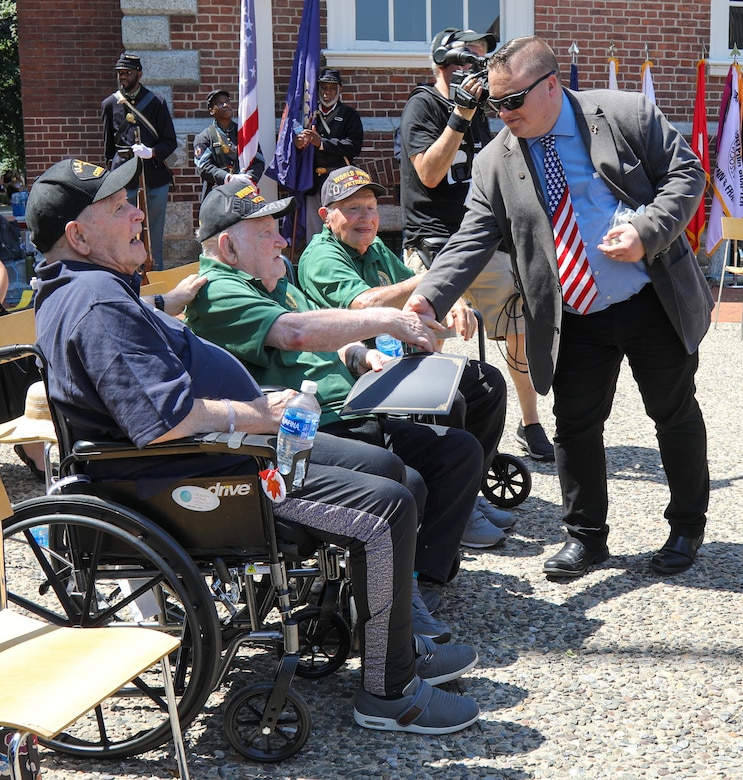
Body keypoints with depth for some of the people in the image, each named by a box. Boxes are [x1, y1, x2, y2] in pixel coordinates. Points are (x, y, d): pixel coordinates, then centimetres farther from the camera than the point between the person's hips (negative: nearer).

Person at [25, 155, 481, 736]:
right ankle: (388, 693, -2)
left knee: (384, 466, 16)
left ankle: (400, 646, 25)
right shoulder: (97, 302, -23)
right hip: (196, 481, -12)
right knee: (387, 510, -17)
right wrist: (257, 416, -20)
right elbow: (164, 419, -32)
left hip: (228, 445, 12)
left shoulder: (79, 288, 14)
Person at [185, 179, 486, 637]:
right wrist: (385, 320, -16)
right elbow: (296, 332, -23)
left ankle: (416, 576, -5)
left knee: (462, 450, 1)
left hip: (351, 419, 11)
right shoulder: (217, 293, -8)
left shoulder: (276, 279, 25)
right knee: (403, 483, -32)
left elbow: (328, 340, 34)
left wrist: (359, 355, 10)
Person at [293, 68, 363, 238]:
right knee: (313, 232, 3)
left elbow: (354, 146, -5)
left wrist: (322, 143, -15)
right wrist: (298, 142, -14)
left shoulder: (349, 114, 9)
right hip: (313, 182, 3)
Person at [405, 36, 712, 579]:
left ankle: (687, 528, 31)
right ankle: (586, 537, 23)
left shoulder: (628, 115, -7)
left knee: (677, 416, 11)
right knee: (575, 426, 4)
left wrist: (646, 233, -21)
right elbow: (472, 241, -7)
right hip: (575, 320, 2)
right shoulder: (495, 163, -1)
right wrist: (430, 297, -23)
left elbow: (685, 174, -5)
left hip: (655, 304, -2)